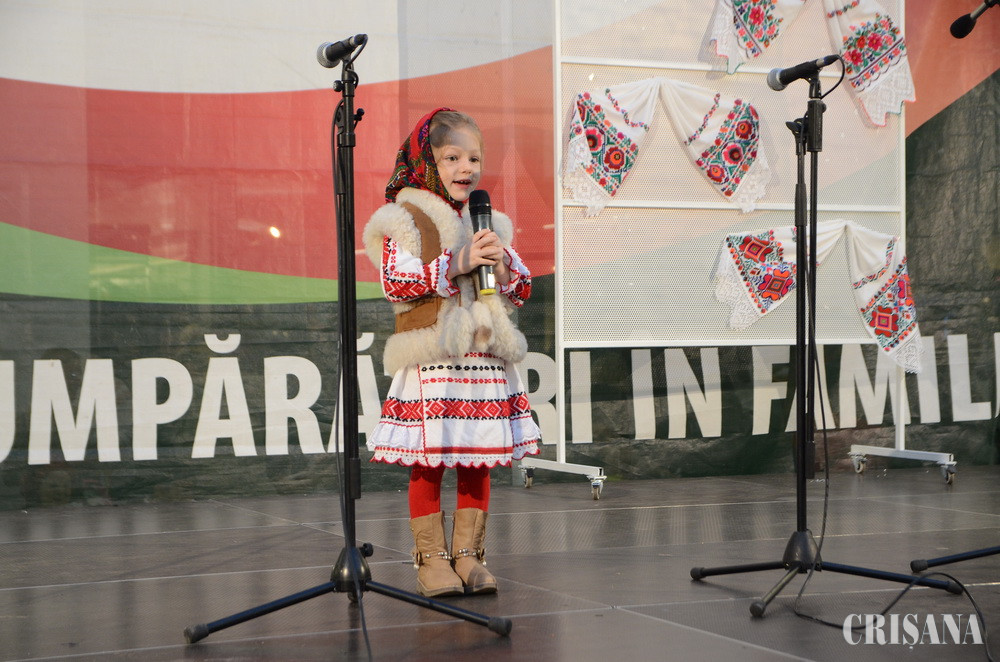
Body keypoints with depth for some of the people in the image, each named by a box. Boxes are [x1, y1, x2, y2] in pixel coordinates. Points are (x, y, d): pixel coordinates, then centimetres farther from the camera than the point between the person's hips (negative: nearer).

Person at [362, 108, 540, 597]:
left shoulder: (491, 223, 16)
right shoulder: (406, 217, 1)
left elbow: (522, 289, 17)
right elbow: (394, 280, -12)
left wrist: (502, 263, -4)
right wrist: (456, 263, -15)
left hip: (485, 359, 5)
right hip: (429, 361, -5)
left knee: (479, 458, 6)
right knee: (428, 461, -3)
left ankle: (468, 556, 15)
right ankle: (431, 558, 7)